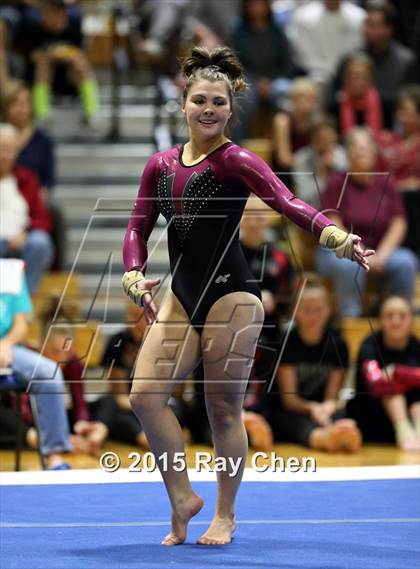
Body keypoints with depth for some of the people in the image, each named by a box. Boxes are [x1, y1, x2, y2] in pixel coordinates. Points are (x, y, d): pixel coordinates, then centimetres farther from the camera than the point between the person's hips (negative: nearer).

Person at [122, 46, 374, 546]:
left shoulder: (236, 161, -7)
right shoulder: (160, 165, 9)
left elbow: (286, 202, -22)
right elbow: (138, 227, 11)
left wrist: (333, 234, -40)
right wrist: (133, 274, -10)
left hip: (230, 295, -5)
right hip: (182, 295, 5)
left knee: (224, 408, 1)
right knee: (145, 395, -7)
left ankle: (225, 513, 18)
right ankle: (182, 497, 8)